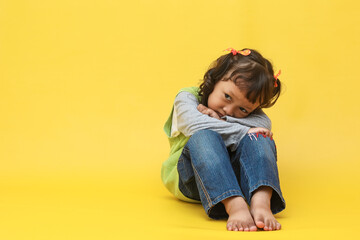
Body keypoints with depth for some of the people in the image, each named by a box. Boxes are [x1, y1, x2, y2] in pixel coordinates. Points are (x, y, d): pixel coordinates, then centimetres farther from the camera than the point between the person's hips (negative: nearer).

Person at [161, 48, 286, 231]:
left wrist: (222, 120, -19)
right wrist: (244, 132, -23)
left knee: (259, 138, -25)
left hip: (235, 176, 3)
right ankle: (235, 205, -56)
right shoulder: (187, 97, 1)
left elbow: (264, 123, -11)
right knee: (203, 137, -35)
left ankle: (261, 201, -52)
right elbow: (195, 124, -22)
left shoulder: (247, 112, 12)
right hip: (192, 179, -3)